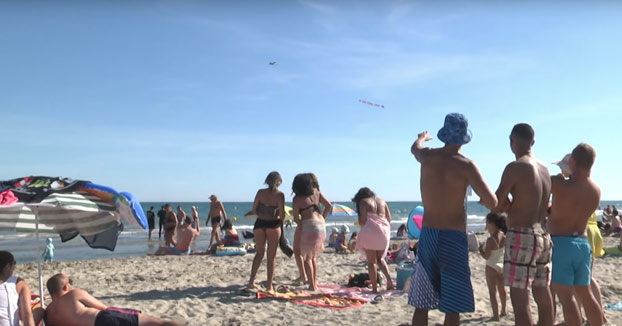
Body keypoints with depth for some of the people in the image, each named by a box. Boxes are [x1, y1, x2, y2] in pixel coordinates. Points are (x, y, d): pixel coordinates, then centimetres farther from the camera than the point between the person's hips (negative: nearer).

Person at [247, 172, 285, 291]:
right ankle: (269, 284, 9)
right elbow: (282, 214, -12)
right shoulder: (279, 194, -9)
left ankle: (251, 280, 11)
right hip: (273, 224, -3)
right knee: (271, 255, 7)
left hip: (260, 223, 3)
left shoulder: (260, 192, 0)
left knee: (259, 253, 18)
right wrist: (281, 221, 8)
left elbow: (254, 210, 2)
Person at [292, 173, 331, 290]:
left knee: (307, 257, 5)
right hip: (321, 225, 6)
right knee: (313, 256, 19)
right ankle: (314, 283, 23)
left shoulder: (297, 198, -5)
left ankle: (312, 285, 4)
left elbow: (296, 218, -6)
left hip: (308, 225, -6)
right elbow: (328, 206, 9)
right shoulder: (316, 192, 8)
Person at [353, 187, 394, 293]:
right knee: (380, 258, 21)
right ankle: (389, 279, 4)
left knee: (371, 261, 2)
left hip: (370, 231, -5)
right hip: (384, 230, 5)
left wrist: (360, 223, 13)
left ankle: (374, 288, -1)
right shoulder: (382, 201, 19)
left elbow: (363, 220, -8)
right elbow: (389, 218, 14)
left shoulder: (363, 202, 3)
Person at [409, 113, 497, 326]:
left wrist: (422, 138, 51)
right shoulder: (466, 165, -10)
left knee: (421, 304, 10)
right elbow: (493, 203, -15)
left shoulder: (427, 156, 3)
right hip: (453, 238, -4)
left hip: (427, 236, 4)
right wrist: (483, 200, 9)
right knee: (452, 307, 3)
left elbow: (414, 148, 28)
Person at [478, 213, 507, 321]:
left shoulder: (491, 239, -26)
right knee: (501, 289, 24)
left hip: (492, 267, -8)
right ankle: (503, 311, 41)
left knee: (492, 292, 3)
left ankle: (496, 315, 3)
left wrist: (480, 249, -7)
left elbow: (486, 256, -23)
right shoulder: (503, 236, -5)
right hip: (502, 265, 8)